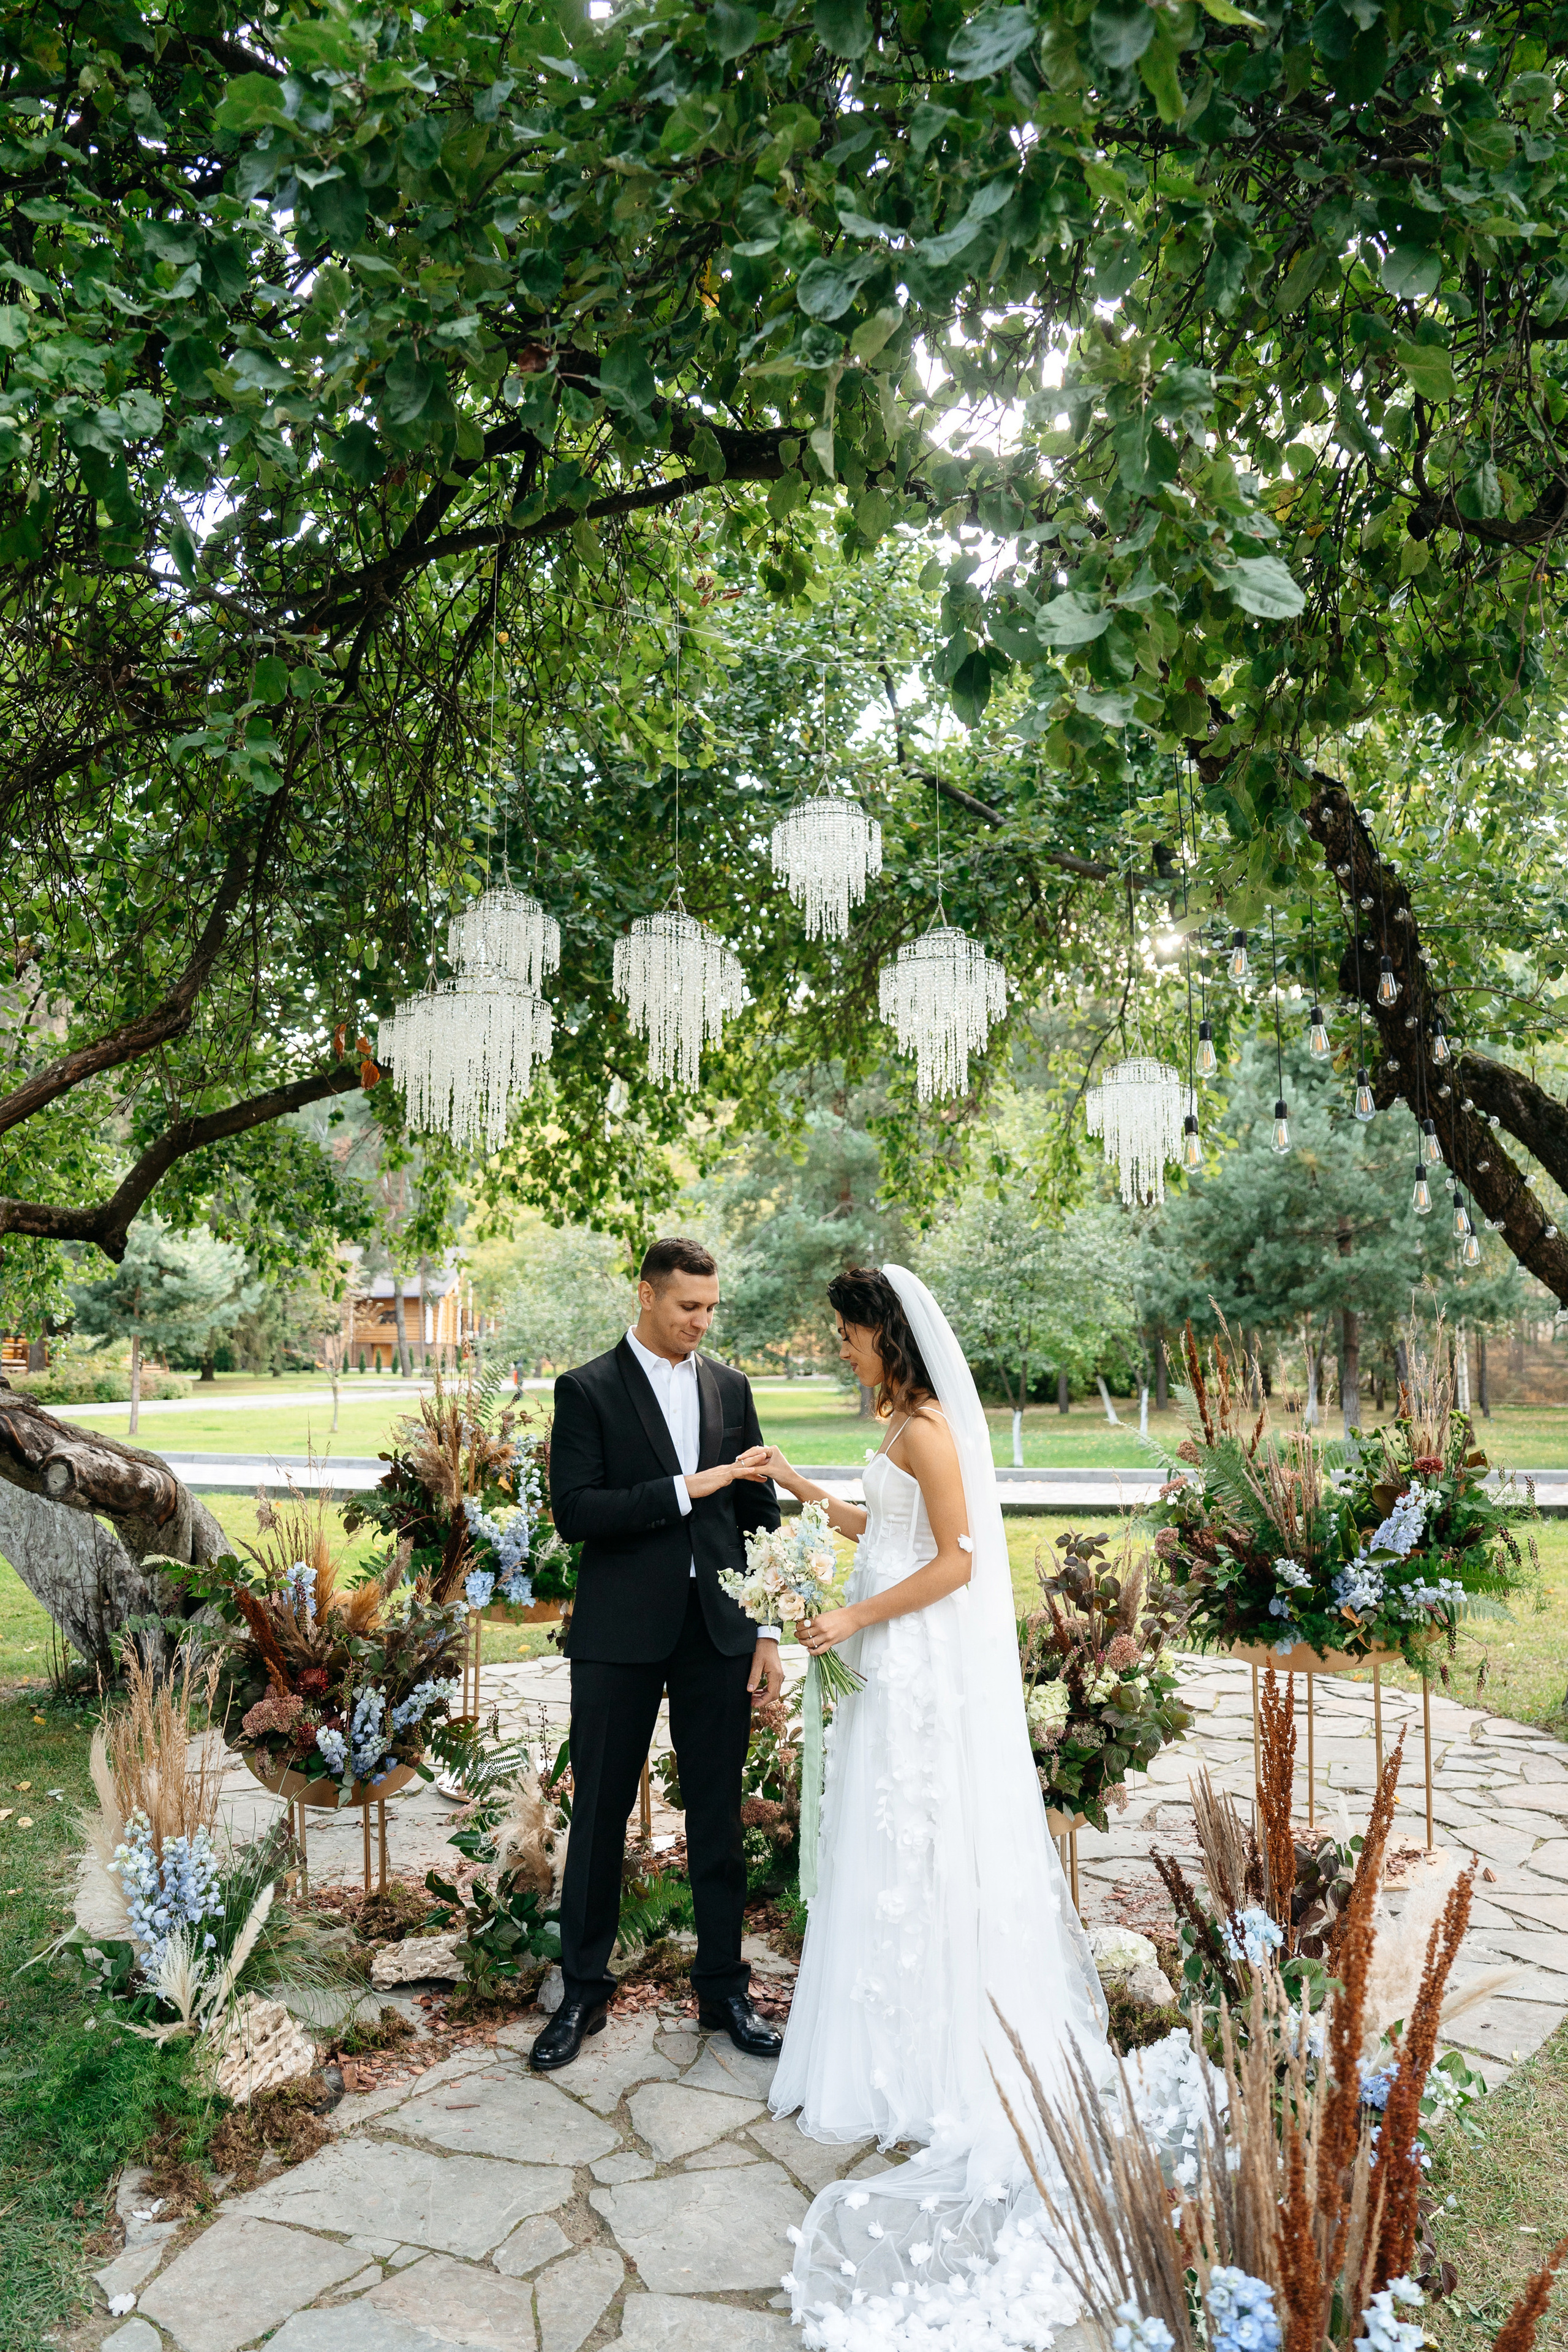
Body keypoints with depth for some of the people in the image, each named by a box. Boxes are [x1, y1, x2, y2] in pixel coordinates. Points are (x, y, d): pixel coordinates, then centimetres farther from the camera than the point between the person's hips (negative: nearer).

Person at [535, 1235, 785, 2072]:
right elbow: (574, 1512, -14)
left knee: (719, 1818, 12)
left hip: (718, 1630, 3)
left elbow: (758, 1515, 10)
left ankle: (724, 1989, 27)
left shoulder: (730, 1386, 8)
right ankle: (583, 1991, 26)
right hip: (620, 1635, -3)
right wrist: (682, 1490, -20)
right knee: (599, 1817, 9)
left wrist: (768, 1632, 5)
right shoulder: (587, 1390, -4)